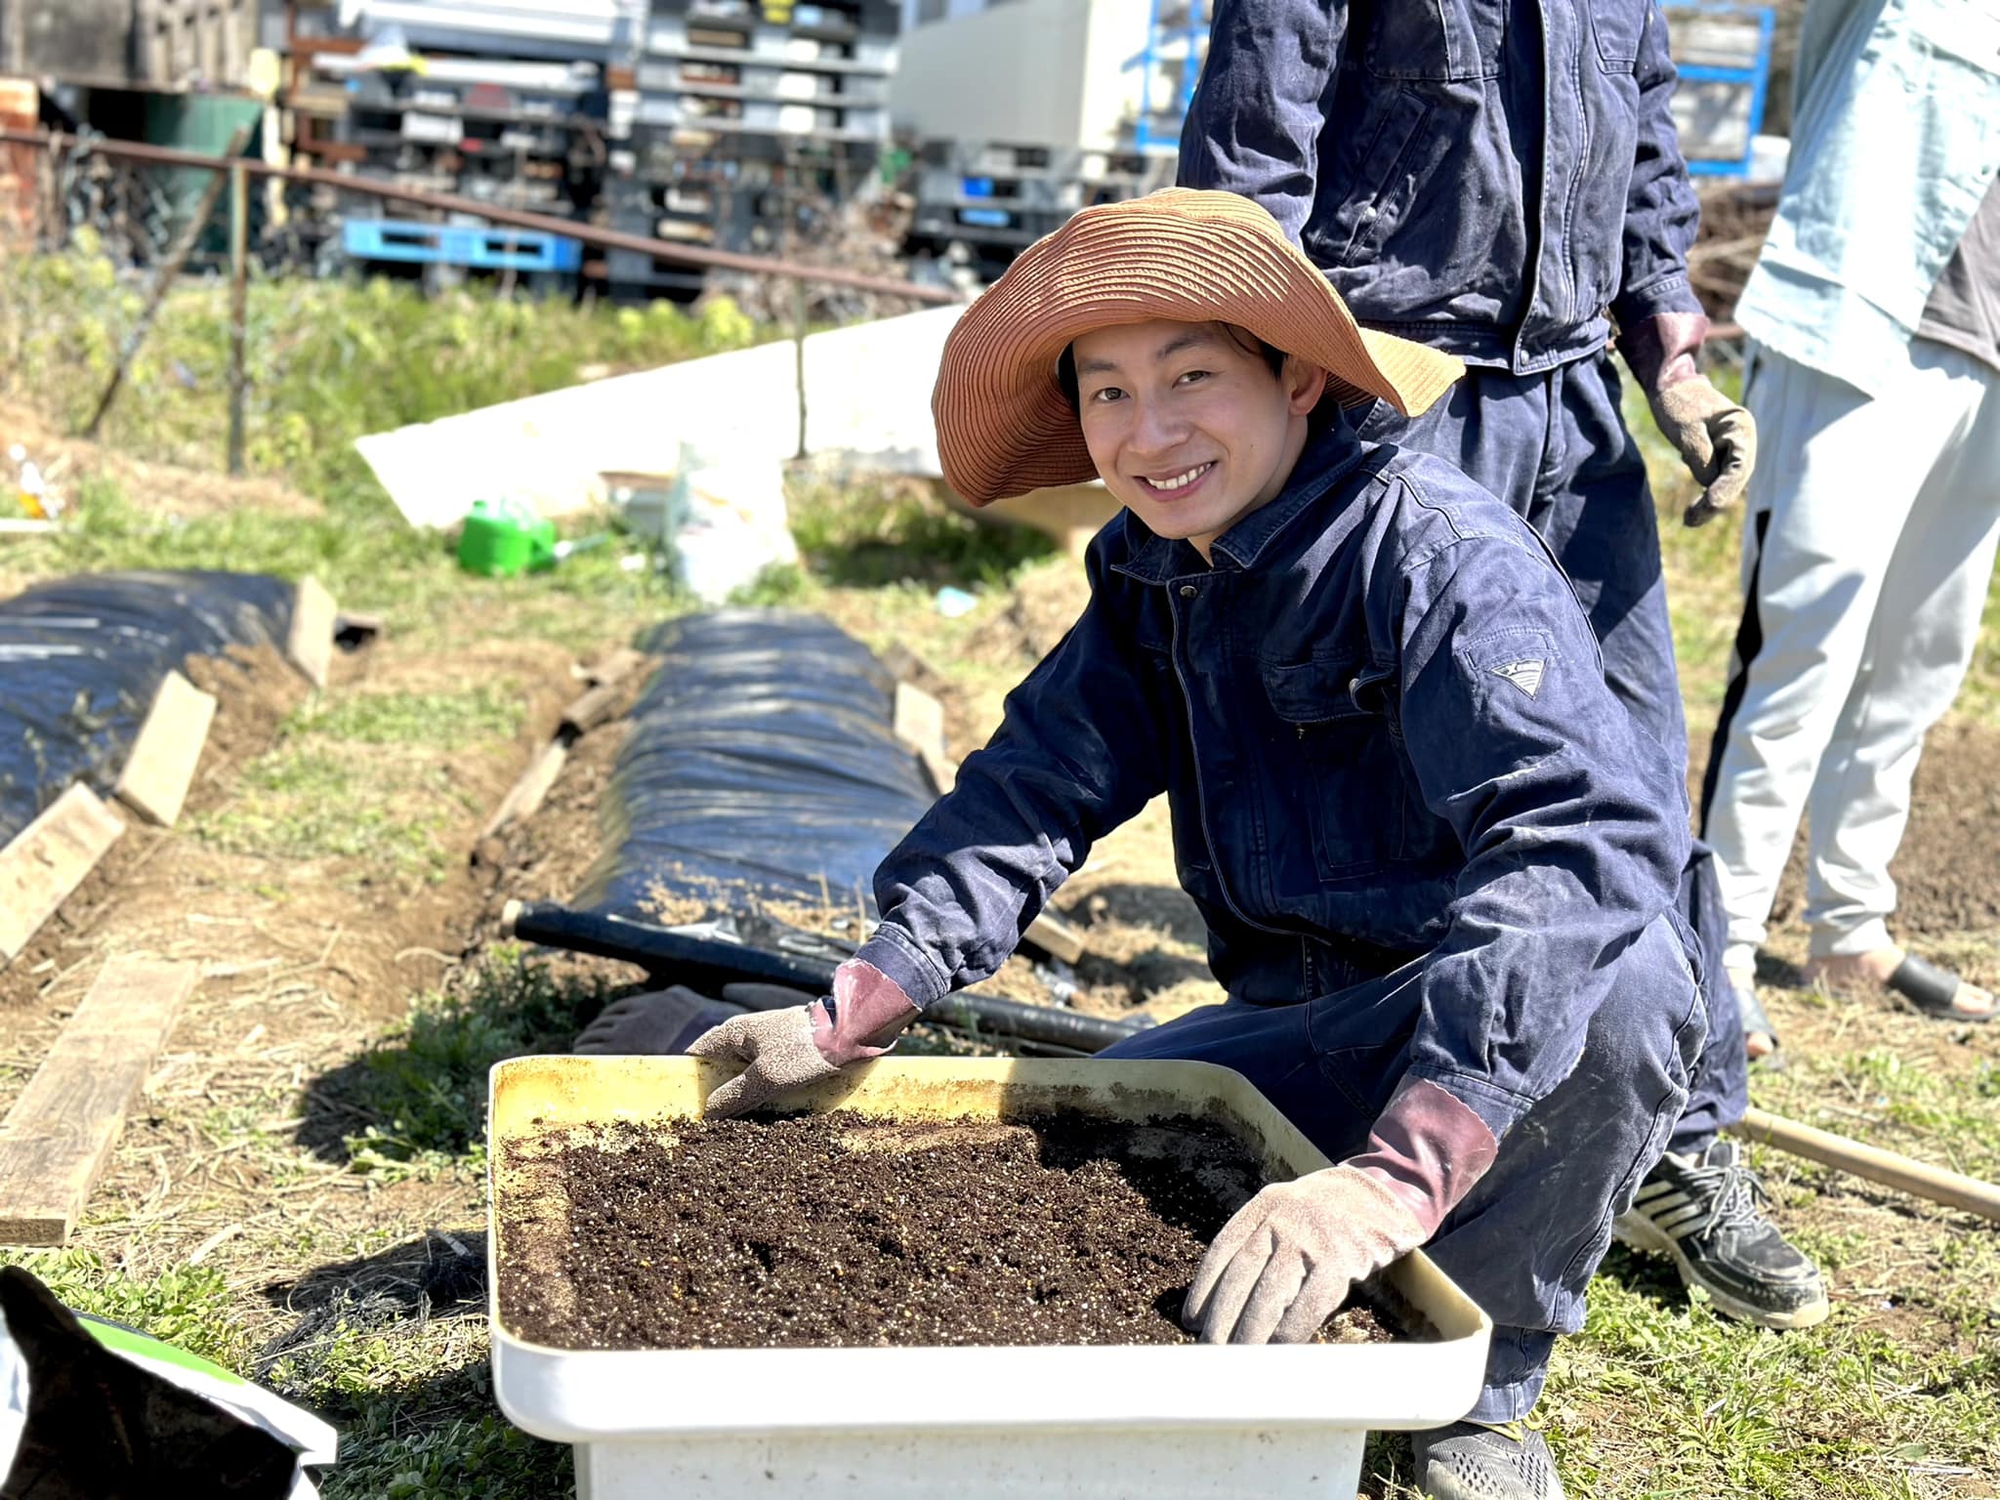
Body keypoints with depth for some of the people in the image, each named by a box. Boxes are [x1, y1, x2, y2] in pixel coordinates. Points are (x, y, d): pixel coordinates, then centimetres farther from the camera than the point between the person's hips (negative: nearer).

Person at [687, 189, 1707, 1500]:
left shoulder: (1447, 559, -25)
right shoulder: (1152, 576, 0)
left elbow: (1588, 845, -39)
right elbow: (1035, 788, 0)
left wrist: (1393, 1177, -50)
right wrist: (854, 1015, -16)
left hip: (1513, 1034, -5)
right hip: (1314, 1032, 5)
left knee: (1621, 988, -37)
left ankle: (1484, 1385, -11)